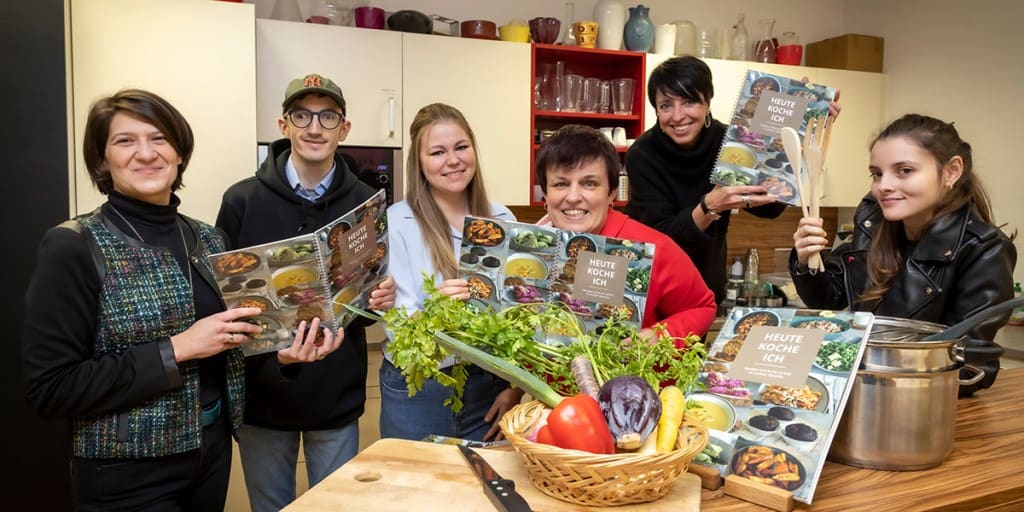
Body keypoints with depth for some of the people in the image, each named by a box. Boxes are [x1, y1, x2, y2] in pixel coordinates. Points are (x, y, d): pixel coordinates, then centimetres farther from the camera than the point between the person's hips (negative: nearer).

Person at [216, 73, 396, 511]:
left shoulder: (365, 202, -2)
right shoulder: (242, 200, -6)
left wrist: (380, 300, -15)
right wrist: (269, 357, -17)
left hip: (338, 399, 1)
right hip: (262, 398, 0)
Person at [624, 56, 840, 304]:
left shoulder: (725, 142, -13)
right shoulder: (642, 154, -21)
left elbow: (768, 206, -24)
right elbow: (661, 237, -25)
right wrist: (709, 207, -41)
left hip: (707, 272, 3)